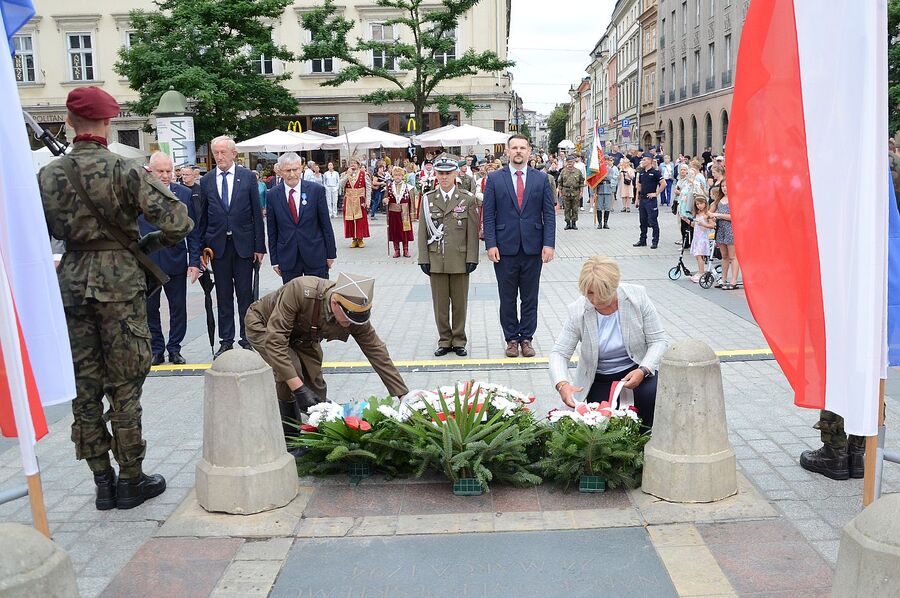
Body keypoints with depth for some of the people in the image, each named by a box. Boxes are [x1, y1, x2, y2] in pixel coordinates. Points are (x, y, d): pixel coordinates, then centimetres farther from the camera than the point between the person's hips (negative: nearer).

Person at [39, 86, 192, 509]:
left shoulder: (48, 176, 2)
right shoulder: (124, 171, -12)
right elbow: (177, 221, -18)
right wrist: (150, 245, 0)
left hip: (72, 287, 4)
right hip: (120, 284, -4)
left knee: (85, 387, 11)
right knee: (124, 386, 5)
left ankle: (102, 482, 18)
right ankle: (131, 481, 14)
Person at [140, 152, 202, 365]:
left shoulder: (184, 194, 1)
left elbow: (193, 231, 1)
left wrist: (194, 261, -4)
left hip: (176, 261, 0)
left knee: (178, 308, 7)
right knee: (149, 309, 8)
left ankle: (174, 349, 20)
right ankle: (156, 350, 21)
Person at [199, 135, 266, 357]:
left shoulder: (248, 177, 0)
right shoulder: (206, 180, 5)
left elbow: (257, 213, 0)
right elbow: (203, 216, 7)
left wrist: (259, 246, -4)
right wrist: (203, 246, 3)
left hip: (243, 244, -2)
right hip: (217, 245, 2)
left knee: (245, 295, 4)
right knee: (223, 296, 8)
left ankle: (247, 339, 13)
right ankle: (226, 341, 16)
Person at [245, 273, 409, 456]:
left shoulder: (356, 313, -28)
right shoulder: (299, 290, -44)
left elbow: (377, 353, -19)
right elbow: (274, 341, -42)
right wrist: (299, 389, -45)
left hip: (302, 336, 5)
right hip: (263, 324, -5)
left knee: (317, 392, -5)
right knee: (291, 368, -30)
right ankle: (290, 437, -13)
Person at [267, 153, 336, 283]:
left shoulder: (316, 190, -3)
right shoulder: (273, 195, 1)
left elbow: (326, 223, 0)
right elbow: (272, 230, 5)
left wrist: (331, 254, 1)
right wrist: (274, 260, 4)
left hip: (315, 255, -1)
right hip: (287, 258, 1)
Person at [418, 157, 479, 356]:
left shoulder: (468, 199, 1)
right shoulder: (427, 199, 5)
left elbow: (473, 231, 0)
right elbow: (423, 231, 5)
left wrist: (472, 258, -6)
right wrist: (423, 259, -1)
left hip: (460, 260, -1)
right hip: (436, 260, 1)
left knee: (460, 302, 6)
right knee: (440, 303, 6)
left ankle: (459, 341, 18)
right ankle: (444, 341, 18)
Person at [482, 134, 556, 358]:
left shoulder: (541, 179, 5)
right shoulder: (494, 179, 2)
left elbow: (549, 213, 3)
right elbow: (488, 214, 0)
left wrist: (549, 244, -5)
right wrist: (491, 244, -8)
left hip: (533, 248, 1)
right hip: (505, 248, -1)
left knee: (530, 298, 8)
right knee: (508, 298, 7)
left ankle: (526, 338, 20)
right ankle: (511, 338, 19)